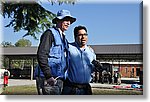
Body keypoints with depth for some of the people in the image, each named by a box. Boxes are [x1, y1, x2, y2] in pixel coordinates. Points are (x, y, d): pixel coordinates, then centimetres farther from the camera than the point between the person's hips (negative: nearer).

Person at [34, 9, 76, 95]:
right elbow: (41, 55, -16)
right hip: (48, 79, -8)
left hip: (59, 79, 9)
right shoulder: (50, 33, -4)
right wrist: (49, 76, -22)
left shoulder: (64, 38, 22)